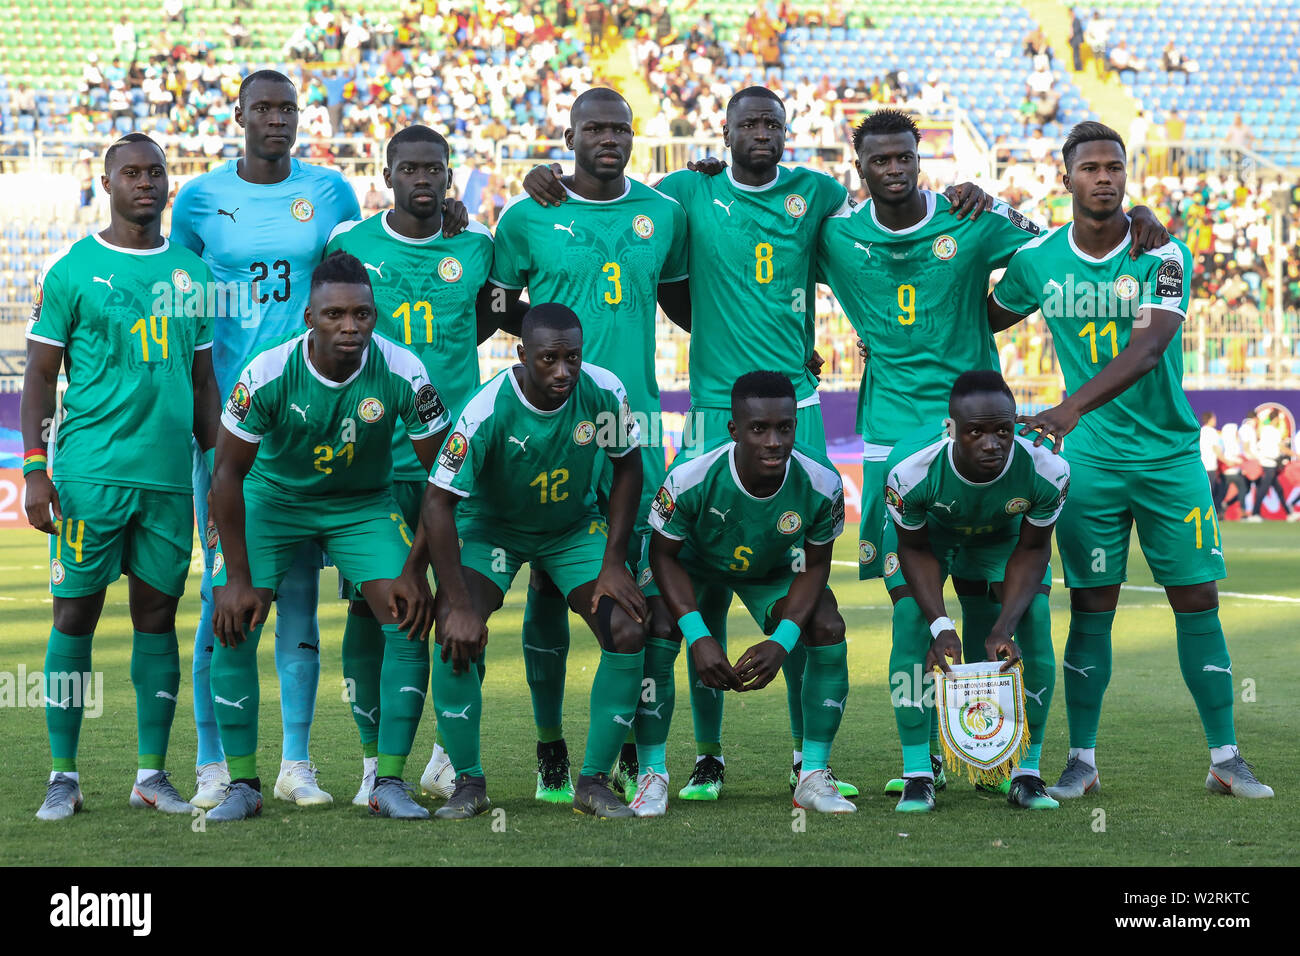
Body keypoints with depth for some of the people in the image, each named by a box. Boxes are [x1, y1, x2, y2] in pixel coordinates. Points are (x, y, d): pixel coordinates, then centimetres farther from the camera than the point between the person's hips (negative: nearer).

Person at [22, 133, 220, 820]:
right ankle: (64, 776, 6)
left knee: (157, 615, 6)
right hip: (90, 472, -4)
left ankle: (152, 774, 13)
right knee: (75, 614, -1)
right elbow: (40, 376, 1)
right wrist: (34, 467, -7)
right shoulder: (73, 270, 0)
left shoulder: (190, 273, 12)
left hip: (170, 475, 4)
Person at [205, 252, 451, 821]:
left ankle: (389, 783, -7)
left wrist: (414, 570, -19)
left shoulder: (402, 374, -25)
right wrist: (239, 580, -18)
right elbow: (228, 473, -16)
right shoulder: (268, 374, -26)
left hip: (364, 503, 1)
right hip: (272, 498, -1)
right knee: (233, 627, -14)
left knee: (410, 621, -16)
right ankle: (243, 784, -1)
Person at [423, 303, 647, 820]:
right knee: (455, 631, -26)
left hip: (575, 526, 3)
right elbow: (438, 503, -27)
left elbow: (627, 467, -4)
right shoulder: (487, 411, -31)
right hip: (491, 524, -2)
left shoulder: (604, 393, -22)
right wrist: (461, 605, -31)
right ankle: (469, 781, -9)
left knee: (628, 633, -16)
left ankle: (594, 782, -2)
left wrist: (614, 561, -10)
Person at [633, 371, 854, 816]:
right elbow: (665, 555, -21)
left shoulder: (821, 485, -31)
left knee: (829, 630, -20)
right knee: (655, 635, -26)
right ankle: (652, 775, -9)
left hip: (772, 568, 2)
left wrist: (782, 642, -28)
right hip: (693, 561, -2)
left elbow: (815, 565, -15)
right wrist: (698, 638, -34)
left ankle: (814, 776, -7)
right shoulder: (690, 478, -36)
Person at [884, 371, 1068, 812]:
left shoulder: (1046, 470, -38)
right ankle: (918, 775, -10)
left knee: (1035, 624, -14)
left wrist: (1005, 627, -30)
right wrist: (941, 626, -32)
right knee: (912, 623, -18)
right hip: (928, 528, -1)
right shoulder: (911, 469, -41)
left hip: (1004, 532, 1)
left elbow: (1032, 550, -19)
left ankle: (1027, 772, -3)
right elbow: (916, 549, -21)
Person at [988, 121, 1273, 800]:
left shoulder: (1162, 255, -9)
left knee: (1198, 601, 1)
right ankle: (1082, 761, 9)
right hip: (1089, 459, 1)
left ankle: (1226, 759, 9)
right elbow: (984, 320, 20)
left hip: (1169, 452, -1)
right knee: (1091, 608, 0)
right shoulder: (1037, 261, 0)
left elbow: (1145, 349, -24)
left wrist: (1072, 407, -36)